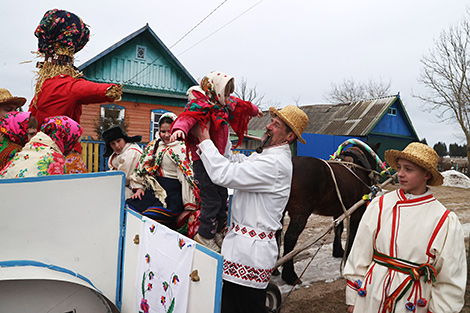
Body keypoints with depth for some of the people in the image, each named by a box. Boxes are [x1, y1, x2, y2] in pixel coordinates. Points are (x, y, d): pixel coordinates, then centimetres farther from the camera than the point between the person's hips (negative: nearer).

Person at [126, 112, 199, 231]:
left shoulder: (183, 148, -4)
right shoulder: (153, 146, 15)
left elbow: (189, 175, -7)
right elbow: (142, 167, 24)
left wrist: (189, 207, -10)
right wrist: (139, 187, 11)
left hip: (173, 194, -6)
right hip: (153, 189, 6)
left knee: (149, 217, -28)